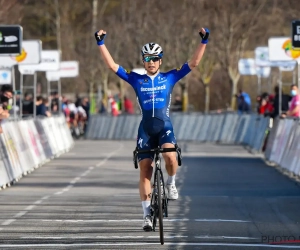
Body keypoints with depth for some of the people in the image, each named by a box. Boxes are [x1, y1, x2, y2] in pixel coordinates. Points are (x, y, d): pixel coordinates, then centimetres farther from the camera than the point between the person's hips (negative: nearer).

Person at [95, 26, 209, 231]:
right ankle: (147, 214, 6)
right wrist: (101, 43, -6)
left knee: (170, 155, -31)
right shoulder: (136, 80, 4)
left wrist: (204, 41, -9)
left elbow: (193, 63, -1)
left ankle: (171, 183, 0)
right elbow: (112, 65, 1)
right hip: (146, 130, 1)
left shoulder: (169, 78, 4)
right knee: (145, 171, -2)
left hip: (165, 127, -1)